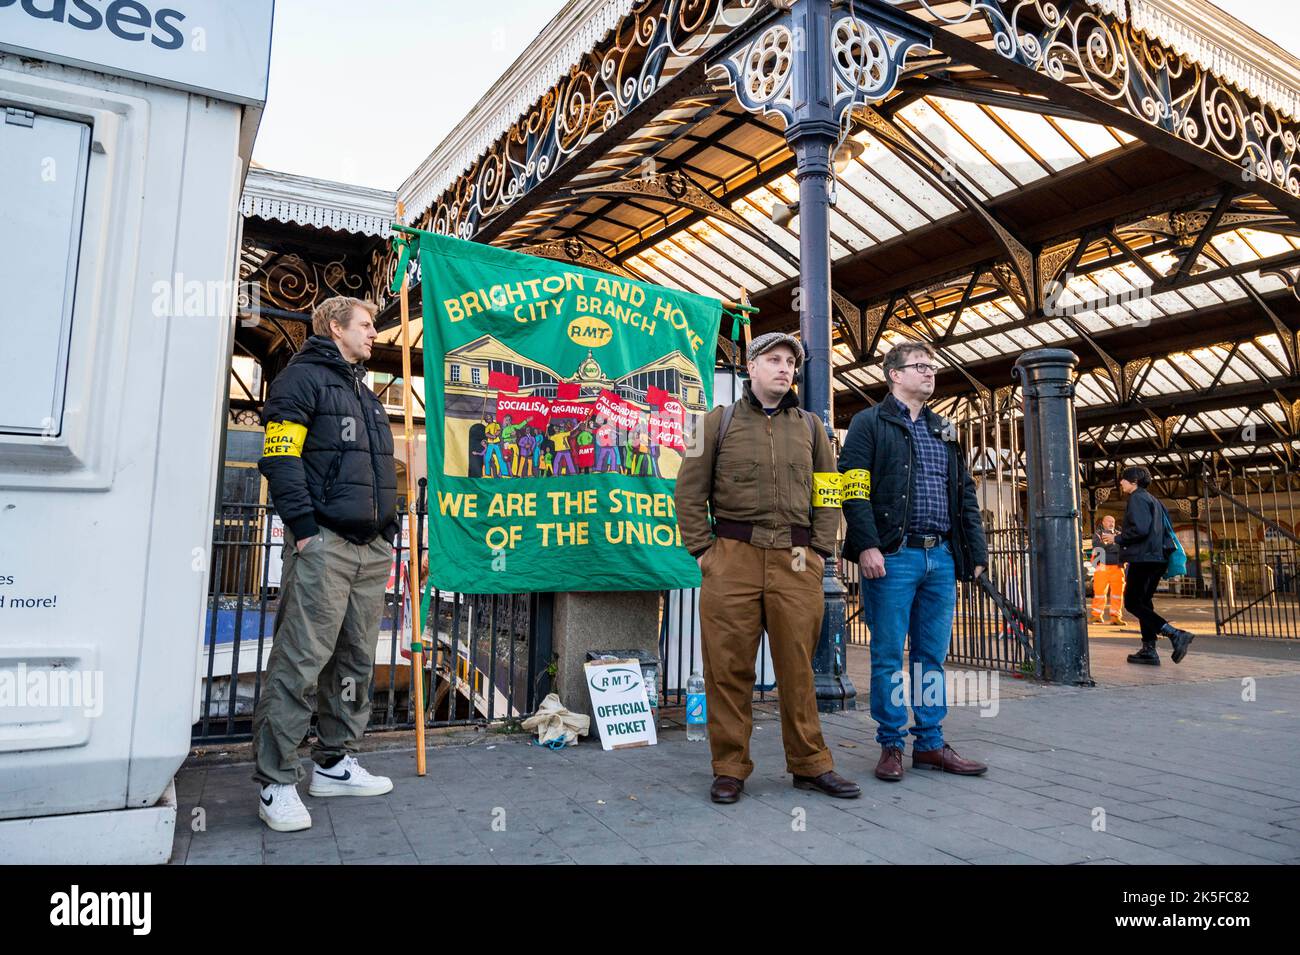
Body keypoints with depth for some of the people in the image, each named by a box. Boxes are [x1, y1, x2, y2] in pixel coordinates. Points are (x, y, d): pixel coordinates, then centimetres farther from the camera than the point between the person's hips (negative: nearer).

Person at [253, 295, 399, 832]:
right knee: (300, 662, -7)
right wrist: (304, 528, -17)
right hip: (324, 545, -8)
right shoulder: (303, 378, -1)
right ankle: (275, 783, 2)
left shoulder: (365, 394, 24)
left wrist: (388, 529, 17)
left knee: (355, 662, 11)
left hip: (372, 548, 9)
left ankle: (335, 764, 22)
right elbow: (280, 458, -11)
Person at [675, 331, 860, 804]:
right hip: (733, 557, -1)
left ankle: (810, 764, 20)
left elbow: (828, 494, 15)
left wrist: (819, 550, 5)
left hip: (796, 562, 2)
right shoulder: (719, 422, 9)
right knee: (729, 667, 1)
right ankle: (730, 768, 14)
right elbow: (690, 490, 6)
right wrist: (702, 549, -1)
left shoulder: (810, 426, 16)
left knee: (798, 666, 6)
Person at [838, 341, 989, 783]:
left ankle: (930, 742, 21)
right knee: (888, 656, 1)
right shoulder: (870, 423, 2)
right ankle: (891, 745, 12)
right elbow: (854, 490, -8)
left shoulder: (944, 431, 22)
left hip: (941, 557, 6)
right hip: (893, 558, -6)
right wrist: (866, 545, -18)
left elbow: (966, 495, 21)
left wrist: (976, 551, 13)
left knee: (933, 656, 10)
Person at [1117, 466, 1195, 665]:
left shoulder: (1137, 498, -8)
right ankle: (1148, 650, 10)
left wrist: (1117, 538, -9)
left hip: (1144, 557, -10)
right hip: (1158, 558, 10)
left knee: (1132, 603, -8)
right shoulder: (1152, 499, 22)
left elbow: (1140, 529, -21)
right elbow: (1164, 528, 23)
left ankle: (1175, 634, -19)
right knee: (1143, 602, 12)